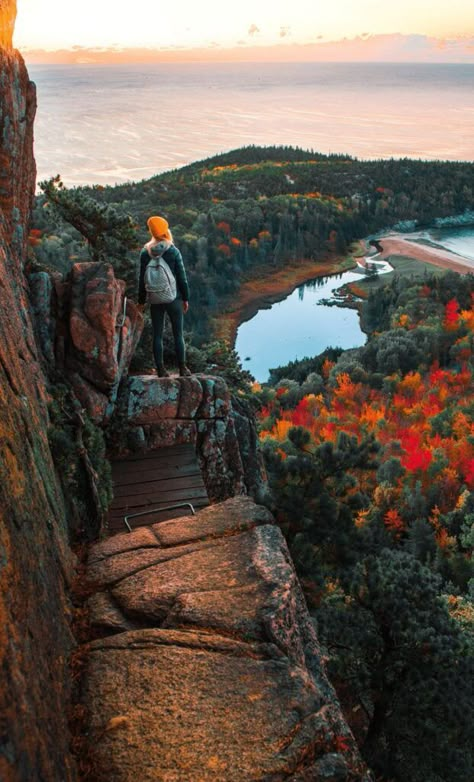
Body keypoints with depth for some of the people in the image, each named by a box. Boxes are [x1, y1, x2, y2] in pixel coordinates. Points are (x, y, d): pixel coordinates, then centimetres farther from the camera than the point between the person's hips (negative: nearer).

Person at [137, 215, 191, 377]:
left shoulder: (145, 253, -1)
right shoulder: (173, 251, -8)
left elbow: (142, 279, 1)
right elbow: (182, 277, -5)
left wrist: (141, 301, 9)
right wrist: (186, 298, 3)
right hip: (174, 298, -2)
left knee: (157, 335, 7)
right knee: (178, 334, 6)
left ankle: (161, 369, 8)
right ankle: (182, 368, 7)